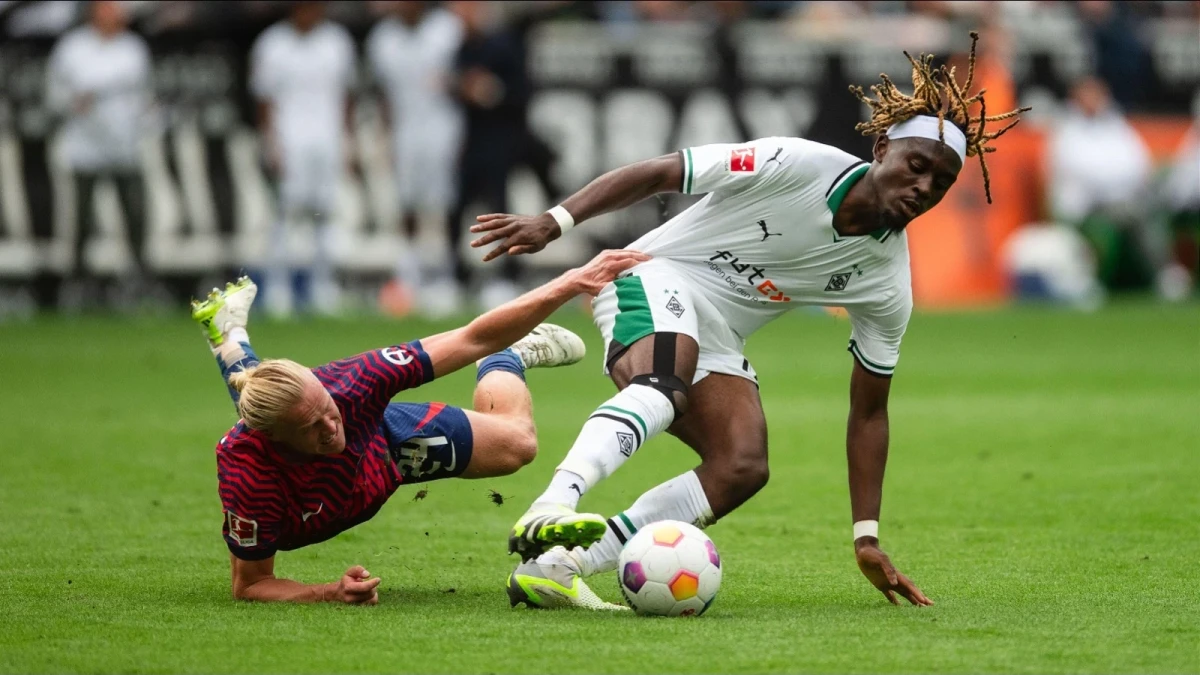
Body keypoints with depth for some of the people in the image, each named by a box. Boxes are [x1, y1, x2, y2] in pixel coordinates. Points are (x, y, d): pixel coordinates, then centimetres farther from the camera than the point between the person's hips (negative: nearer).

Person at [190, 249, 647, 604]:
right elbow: (250, 585, -38)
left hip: (375, 435, 0)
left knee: (515, 442, 20)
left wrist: (572, 283, -49)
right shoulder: (247, 476, -53)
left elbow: (473, 338, -43)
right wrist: (331, 594, -56)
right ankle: (227, 330, 69)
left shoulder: (349, 384, -48)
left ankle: (512, 354, 52)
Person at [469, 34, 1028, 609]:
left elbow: (868, 412, 6)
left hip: (715, 342, 6)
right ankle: (550, 511, -60)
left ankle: (555, 567, -29)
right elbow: (654, 174, -13)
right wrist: (555, 221, -23)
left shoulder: (886, 284, -2)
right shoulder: (796, 166, -18)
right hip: (654, 280, -6)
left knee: (743, 469, -22)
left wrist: (867, 541, 1)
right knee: (665, 385, -38)